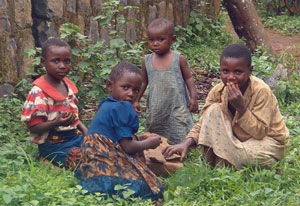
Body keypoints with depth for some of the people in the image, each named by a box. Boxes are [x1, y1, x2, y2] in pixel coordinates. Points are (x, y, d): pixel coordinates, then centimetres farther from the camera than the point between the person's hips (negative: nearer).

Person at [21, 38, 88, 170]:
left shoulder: (67, 84, 8)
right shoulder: (38, 92, -16)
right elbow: (33, 127, -16)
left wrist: (84, 129, 5)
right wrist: (56, 123, -32)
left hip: (74, 136, 7)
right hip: (54, 145, -7)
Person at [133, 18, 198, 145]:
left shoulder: (179, 59, -5)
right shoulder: (147, 61, 2)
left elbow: (188, 78, 3)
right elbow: (143, 82, 11)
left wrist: (193, 97, -3)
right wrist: (136, 100, 8)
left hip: (177, 107, -2)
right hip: (155, 108, 3)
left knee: (179, 138, -2)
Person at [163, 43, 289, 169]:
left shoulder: (261, 91, -25)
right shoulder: (218, 91, -11)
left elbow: (260, 132, -25)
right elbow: (202, 124, -8)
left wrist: (241, 107, -36)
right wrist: (186, 143, -27)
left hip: (268, 140, -4)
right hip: (238, 139, 5)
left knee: (247, 155, -38)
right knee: (214, 109, -16)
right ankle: (214, 164, -14)